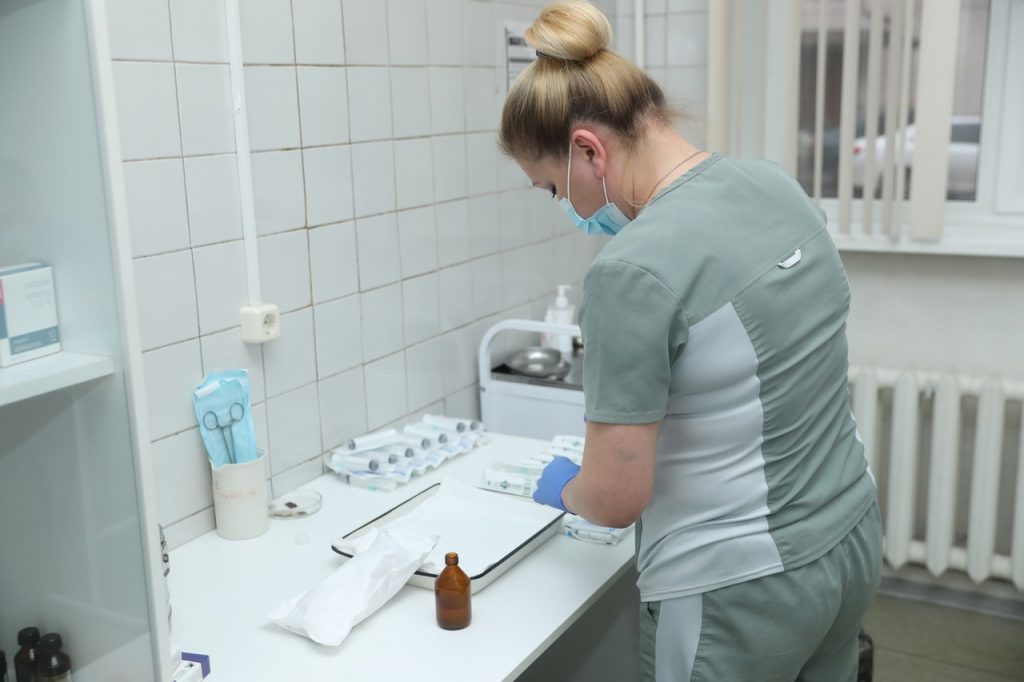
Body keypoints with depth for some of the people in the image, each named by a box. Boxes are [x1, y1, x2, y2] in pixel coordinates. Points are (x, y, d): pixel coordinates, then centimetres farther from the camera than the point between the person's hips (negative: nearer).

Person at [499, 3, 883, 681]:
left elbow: (617, 498, -18)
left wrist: (563, 488, 2)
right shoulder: (776, 183, -2)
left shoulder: (631, 272, -26)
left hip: (739, 597, -7)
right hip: (853, 542, 8)